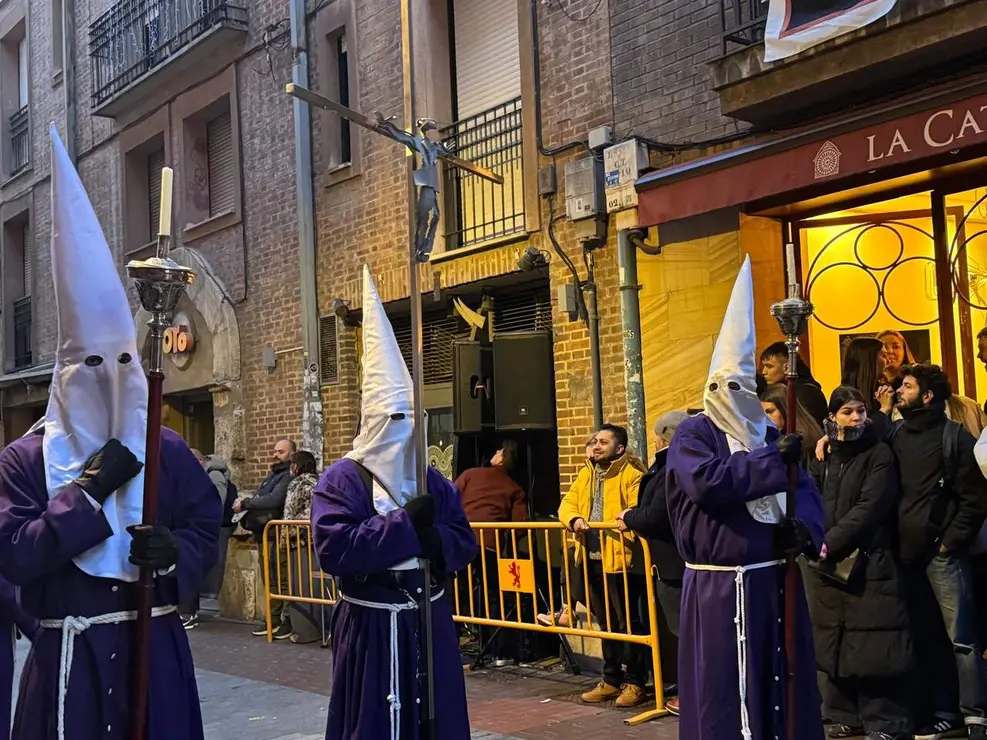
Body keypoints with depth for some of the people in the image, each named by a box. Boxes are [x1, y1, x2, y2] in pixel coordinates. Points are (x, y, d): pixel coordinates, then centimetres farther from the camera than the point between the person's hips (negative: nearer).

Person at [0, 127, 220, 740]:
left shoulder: (169, 452, 3)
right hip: (70, 657, -2)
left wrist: (175, 553, -15)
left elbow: (207, 531, 7)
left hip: (156, 648, 2)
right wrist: (89, 492, -17)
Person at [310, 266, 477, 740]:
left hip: (429, 619, 5)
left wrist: (432, 538, -17)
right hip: (371, 626, -5)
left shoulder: (433, 482, 7)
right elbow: (334, 548, -21)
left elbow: (465, 543, 6)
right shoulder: (341, 480, -9)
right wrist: (406, 524, -22)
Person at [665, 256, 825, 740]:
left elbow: (805, 491, 10)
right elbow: (708, 482, -23)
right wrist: (775, 461, -19)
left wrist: (803, 526, -12)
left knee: (784, 685, 12)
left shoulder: (770, 433, 13)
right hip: (720, 588, -6)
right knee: (725, 691, -1)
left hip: (775, 581, 6)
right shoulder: (693, 434, -4)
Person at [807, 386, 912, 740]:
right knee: (836, 644, 8)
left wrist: (830, 543, -19)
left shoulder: (879, 455, -2)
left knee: (873, 646, -5)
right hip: (830, 564, 5)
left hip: (869, 564, -5)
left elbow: (869, 508, -13)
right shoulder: (825, 459, 15)